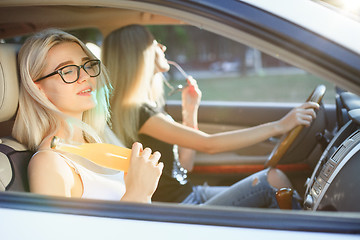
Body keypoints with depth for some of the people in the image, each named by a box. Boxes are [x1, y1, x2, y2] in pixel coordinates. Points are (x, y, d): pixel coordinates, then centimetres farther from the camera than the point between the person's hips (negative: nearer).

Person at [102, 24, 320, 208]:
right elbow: (208, 144, -24)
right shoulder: (135, 112, -19)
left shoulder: (149, 105, 11)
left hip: (191, 194, 9)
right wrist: (278, 126, -22)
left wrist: (190, 110, 6)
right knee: (273, 179, -12)